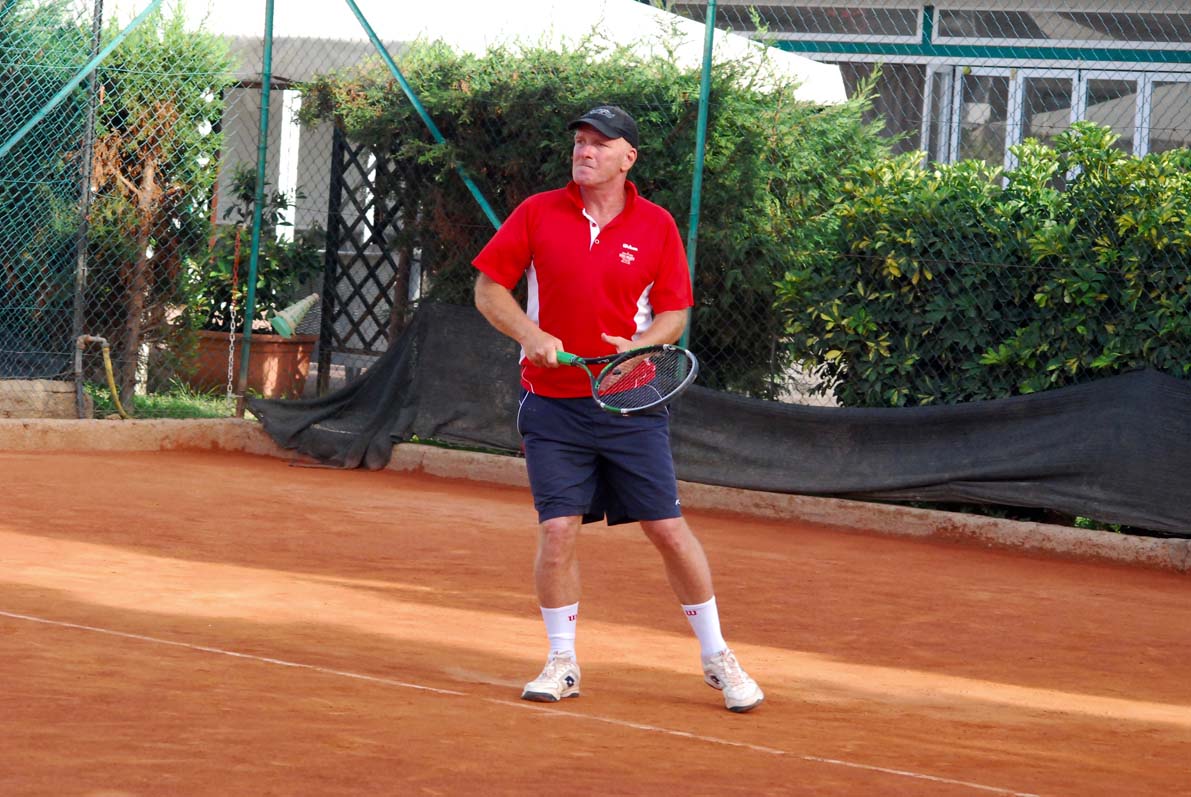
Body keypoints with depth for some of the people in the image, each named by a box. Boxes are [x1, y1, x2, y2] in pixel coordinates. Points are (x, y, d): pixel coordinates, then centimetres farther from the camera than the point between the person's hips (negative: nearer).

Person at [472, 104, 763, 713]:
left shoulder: (656, 225, 0)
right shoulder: (537, 213, 0)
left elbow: (674, 314, 2)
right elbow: (488, 289, 4)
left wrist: (639, 346, -19)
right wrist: (530, 333, -14)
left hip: (631, 401, 0)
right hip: (552, 404, 0)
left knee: (668, 528, -1)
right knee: (557, 530, -6)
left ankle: (717, 657, 13)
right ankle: (562, 663, 11)